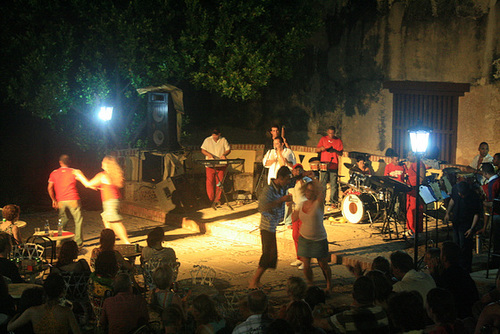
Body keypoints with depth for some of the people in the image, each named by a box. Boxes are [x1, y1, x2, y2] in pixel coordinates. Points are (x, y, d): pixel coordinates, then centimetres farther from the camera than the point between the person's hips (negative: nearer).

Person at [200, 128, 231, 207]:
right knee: (210, 182, -7)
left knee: (219, 182, -1)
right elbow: (203, 150, 3)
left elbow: (228, 149, 11)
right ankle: (211, 200, -2)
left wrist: (224, 154, -10)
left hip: (221, 165, 1)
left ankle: (217, 200, 5)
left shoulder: (223, 140, 9)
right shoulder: (207, 140, 6)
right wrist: (209, 155, -16)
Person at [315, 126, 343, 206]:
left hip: (334, 165, -1)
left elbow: (341, 153, 4)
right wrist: (321, 148, -15)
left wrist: (335, 151, -16)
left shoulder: (338, 140, 7)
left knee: (333, 184, 0)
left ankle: (333, 201, 7)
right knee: (322, 183, 0)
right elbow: (317, 150, 7)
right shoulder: (323, 139, 9)